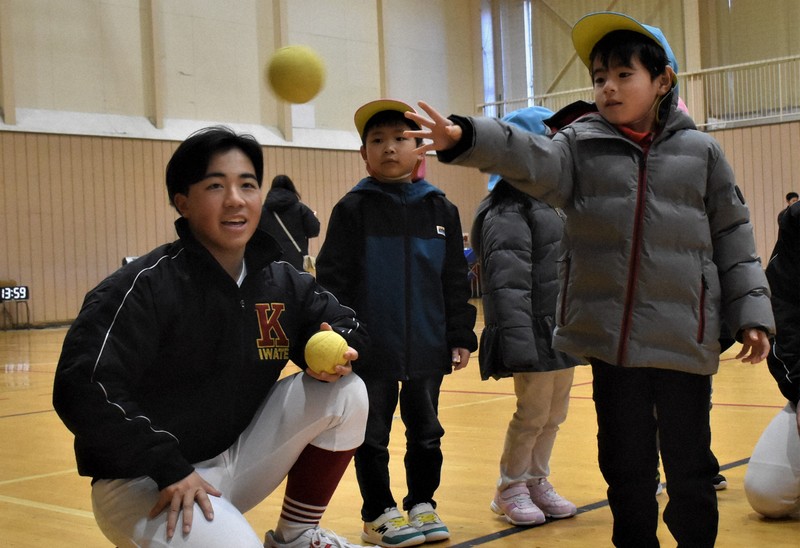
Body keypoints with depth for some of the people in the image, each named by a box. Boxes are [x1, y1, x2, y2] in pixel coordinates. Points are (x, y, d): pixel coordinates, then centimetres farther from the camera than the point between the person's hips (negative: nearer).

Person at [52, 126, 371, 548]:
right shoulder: (145, 287, -21)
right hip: (144, 479, -6)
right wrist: (169, 468, -29)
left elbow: (345, 324, 11)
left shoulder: (280, 281, 0)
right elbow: (82, 389, -28)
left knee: (345, 391, -7)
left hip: (237, 459, 6)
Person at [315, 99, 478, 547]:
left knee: (427, 433, 13)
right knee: (373, 436, 9)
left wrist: (461, 337, 4)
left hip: (427, 349, 3)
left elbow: (455, 280, 6)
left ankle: (422, 505, 29)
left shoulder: (440, 209, 4)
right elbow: (333, 279, -5)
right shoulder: (353, 210, -4)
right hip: (371, 350, -2)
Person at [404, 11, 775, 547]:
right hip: (611, 336, 1)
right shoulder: (581, 146, 5)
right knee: (625, 461, 10)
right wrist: (465, 138, -34)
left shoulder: (700, 151, 5)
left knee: (689, 462, 8)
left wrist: (752, 312, 2)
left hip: (684, 338, 0)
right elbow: (531, 159, -15)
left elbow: (733, 237, 8)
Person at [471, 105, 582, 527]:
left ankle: (537, 482, 26)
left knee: (555, 413, 13)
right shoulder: (508, 212, -13)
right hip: (538, 331, -9)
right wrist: (517, 342, -27)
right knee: (533, 413, -3)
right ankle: (509, 489, 14)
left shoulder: (553, 206, 19)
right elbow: (508, 284, -21)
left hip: (564, 331, 9)